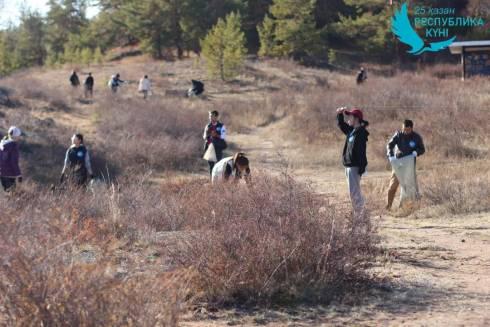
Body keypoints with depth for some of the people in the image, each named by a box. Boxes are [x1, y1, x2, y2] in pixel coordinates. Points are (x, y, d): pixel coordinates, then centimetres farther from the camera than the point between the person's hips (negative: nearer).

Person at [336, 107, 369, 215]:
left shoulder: (361, 133, -15)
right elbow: (341, 124, 30)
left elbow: (361, 151, -21)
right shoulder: (351, 130, 13)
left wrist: (362, 168, -25)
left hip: (355, 167, -10)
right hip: (348, 165, 10)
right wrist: (340, 114, 13)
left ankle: (359, 213, -9)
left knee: (354, 192, -11)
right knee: (355, 191, 15)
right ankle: (358, 213, 21)